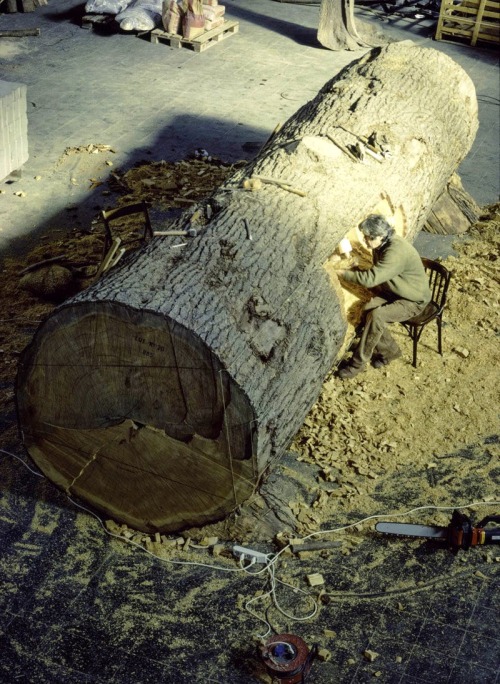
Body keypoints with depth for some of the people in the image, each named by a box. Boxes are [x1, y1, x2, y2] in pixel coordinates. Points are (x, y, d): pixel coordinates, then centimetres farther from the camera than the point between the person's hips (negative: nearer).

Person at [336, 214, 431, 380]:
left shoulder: (396, 251, -32)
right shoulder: (382, 245, -2)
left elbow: (370, 278, -36)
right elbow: (376, 274, 16)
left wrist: (342, 273, -26)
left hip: (413, 300, -9)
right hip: (394, 292, 9)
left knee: (376, 316, -28)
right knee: (367, 310, -15)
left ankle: (358, 363, -15)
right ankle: (390, 350, 4)